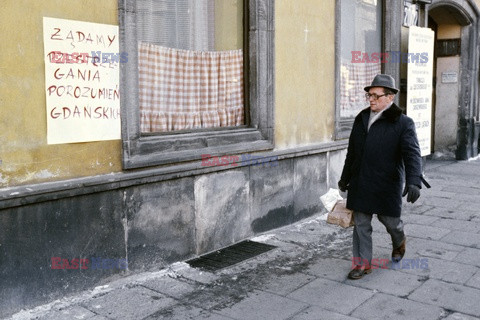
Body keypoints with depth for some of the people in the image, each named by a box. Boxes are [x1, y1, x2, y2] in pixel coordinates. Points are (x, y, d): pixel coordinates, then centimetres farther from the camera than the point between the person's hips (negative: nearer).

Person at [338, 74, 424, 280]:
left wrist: (414, 182, -28)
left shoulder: (403, 123, -5)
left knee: (389, 219, 8)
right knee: (361, 224, 5)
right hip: (360, 183, 4)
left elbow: (412, 154, -14)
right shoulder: (361, 119, 12)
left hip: (387, 183, -4)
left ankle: (399, 242, 42)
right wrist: (345, 177, 23)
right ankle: (363, 264, 17)